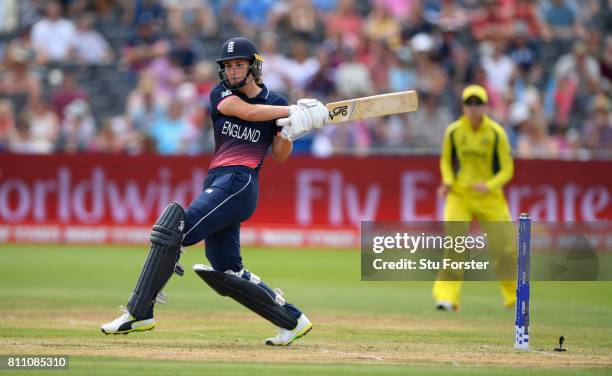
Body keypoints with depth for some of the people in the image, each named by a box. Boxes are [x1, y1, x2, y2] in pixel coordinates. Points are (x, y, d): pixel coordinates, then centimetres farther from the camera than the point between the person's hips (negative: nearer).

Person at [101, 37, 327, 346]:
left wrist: (289, 133, -13)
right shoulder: (221, 94, 13)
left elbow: (279, 156, 6)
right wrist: (293, 111, -10)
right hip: (216, 182, 6)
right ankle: (292, 320, 16)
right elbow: (247, 112, -7)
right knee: (225, 273, 5)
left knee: (174, 227, -21)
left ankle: (139, 312, -22)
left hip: (240, 183, -6)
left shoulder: (276, 102, 7)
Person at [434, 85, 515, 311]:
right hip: (459, 196, 0)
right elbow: (446, 160, 13)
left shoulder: (497, 133, -6)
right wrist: (447, 181, -6)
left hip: (491, 198, 0)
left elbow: (507, 169, -3)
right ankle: (447, 297, -16)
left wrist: (489, 186, -21)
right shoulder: (453, 131, -1)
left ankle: (514, 297, 23)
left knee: (504, 247, 2)